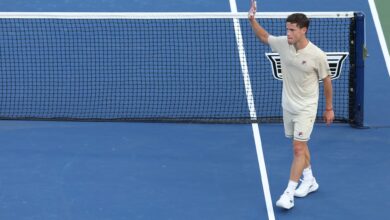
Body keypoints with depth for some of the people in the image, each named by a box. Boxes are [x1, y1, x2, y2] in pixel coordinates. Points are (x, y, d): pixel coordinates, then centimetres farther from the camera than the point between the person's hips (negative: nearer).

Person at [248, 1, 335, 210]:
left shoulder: (317, 55, -21)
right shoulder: (283, 43, -10)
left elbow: (326, 80, -7)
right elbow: (264, 36, 10)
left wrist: (329, 108, 1)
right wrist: (252, 20, -9)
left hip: (306, 108, -6)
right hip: (288, 105, 6)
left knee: (298, 149, -9)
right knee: (300, 145, 19)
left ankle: (289, 194, -7)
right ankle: (309, 181, 37)